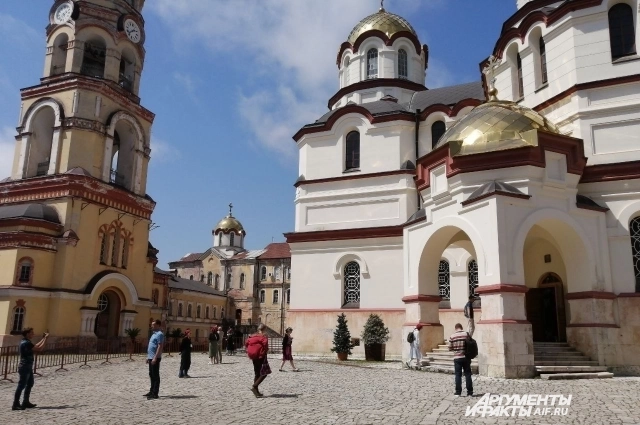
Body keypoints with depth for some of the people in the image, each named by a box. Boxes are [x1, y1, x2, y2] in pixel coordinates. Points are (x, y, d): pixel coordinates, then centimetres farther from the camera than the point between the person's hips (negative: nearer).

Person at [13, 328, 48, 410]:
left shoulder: (25, 342, 11)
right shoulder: (26, 343, -21)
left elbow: (35, 346, 24)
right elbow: (40, 348, -23)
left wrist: (43, 339, 22)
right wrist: (45, 339, -14)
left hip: (28, 367, 11)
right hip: (25, 367, -11)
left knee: (30, 384, 17)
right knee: (21, 386, -6)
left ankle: (26, 402, 24)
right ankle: (15, 405, -1)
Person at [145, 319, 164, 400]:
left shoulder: (160, 334, -13)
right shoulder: (154, 334, 18)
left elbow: (160, 347, -20)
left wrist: (155, 358, -25)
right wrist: (148, 357, 20)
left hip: (155, 358, -10)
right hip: (151, 357, 10)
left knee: (155, 376, -6)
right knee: (151, 375, 16)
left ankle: (155, 393, -3)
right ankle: (152, 391, 24)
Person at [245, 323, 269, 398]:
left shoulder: (252, 336, 9)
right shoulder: (263, 336, -10)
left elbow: (246, 344, 7)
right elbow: (265, 344, -25)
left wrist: (250, 353, 13)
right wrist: (266, 350, -7)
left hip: (254, 357, 7)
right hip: (261, 357, -7)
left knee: (257, 373, 15)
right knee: (264, 373, 0)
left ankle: (256, 391, 16)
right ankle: (254, 387, -14)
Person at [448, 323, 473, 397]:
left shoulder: (452, 336, -4)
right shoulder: (466, 334, -5)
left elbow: (450, 348, -1)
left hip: (457, 358, 0)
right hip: (466, 357, 0)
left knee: (458, 375, 6)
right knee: (468, 374, 8)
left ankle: (458, 392, 6)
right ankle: (470, 392, 10)